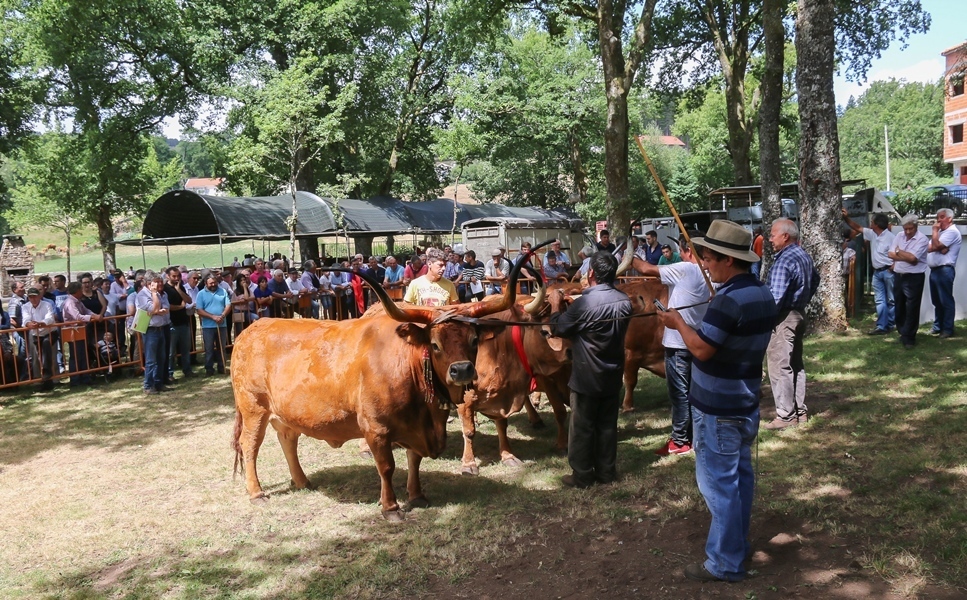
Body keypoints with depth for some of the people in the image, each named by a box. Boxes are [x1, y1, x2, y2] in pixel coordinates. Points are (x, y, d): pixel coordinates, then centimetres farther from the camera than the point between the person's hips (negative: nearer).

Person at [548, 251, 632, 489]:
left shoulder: (583, 304, -23)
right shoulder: (624, 301, -3)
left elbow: (559, 329, -11)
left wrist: (555, 305, 7)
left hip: (586, 378, -6)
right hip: (613, 376, 6)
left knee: (582, 427, 7)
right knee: (608, 425, 16)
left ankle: (582, 476, 15)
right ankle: (606, 471, 26)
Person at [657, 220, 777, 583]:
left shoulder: (729, 299, -25)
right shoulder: (763, 294, 7)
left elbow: (701, 349, -25)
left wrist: (678, 322, -11)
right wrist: (710, 319, 11)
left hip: (717, 411, -10)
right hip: (744, 404, 10)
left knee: (719, 484, 0)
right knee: (740, 476, 19)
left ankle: (725, 563, 9)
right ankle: (738, 545, 33)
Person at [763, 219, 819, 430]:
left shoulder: (784, 260, -20)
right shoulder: (804, 255, 11)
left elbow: (775, 297, -25)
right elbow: (815, 279, 27)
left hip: (784, 317, -10)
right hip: (799, 314, 10)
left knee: (780, 367, -5)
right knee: (796, 365, 15)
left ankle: (785, 415, -1)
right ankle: (799, 411, 22)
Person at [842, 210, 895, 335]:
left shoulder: (890, 237, -16)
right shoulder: (872, 234, 7)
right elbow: (857, 227, 16)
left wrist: (892, 268, -21)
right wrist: (846, 217, 8)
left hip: (888, 272, -8)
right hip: (877, 272, 8)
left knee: (891, 300, 5)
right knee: (879, 300, 4)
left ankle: (890, 325, 11)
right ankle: (881, 326, 4)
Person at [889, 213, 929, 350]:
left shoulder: (922, 239, -12)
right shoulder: (899, 237, 7)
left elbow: (912, 258, -22)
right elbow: (891, 254, -1)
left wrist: (899, 252, -6)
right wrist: (907, 257, -13)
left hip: (914, 278, -6)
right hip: (898, 276, 6)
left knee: (912, 309, -2)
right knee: (899, 307, 14)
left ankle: (909, 337, 4)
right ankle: (903, 333, 27)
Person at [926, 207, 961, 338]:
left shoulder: (952, 231, -9)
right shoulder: (940, 232, 21)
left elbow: (936, 246, -19)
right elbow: (929, 248, 9)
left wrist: (935, 230, -7)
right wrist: (939, 248, -11)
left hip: (944, 270, -9)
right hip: (934, 270, 9)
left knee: (946, 301, -4)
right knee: (936, 301, 13)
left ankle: (947, 329, 0)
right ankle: (938, 326, 21)